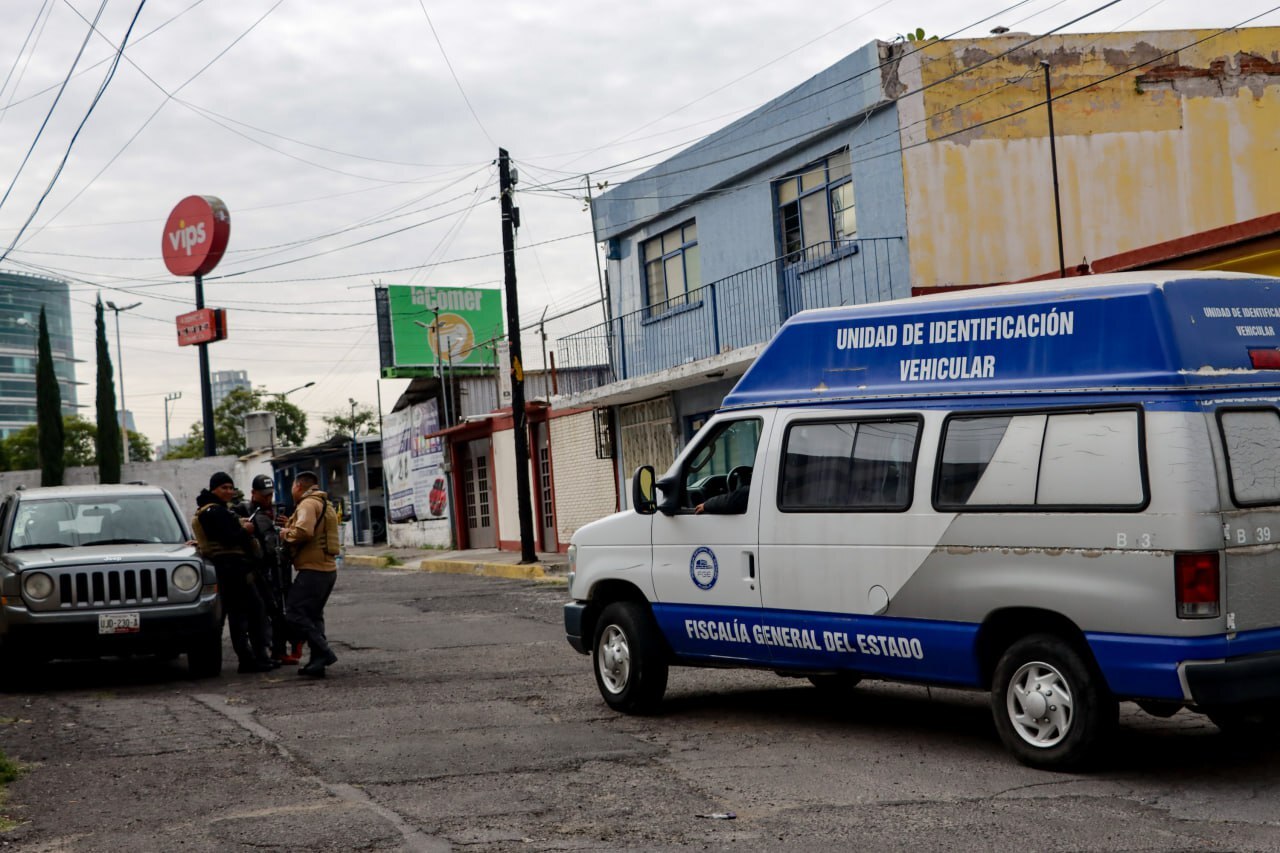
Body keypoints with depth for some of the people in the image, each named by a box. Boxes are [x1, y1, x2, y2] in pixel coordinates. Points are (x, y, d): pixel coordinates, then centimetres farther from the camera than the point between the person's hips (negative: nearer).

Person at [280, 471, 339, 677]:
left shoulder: (308, 504, -10)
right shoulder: (325, 504, 22)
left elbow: (303, 531, -25)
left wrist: (286, 534, -6)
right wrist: (291, 525, 17)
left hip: (313, 569, -10)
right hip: (328, 568, 10)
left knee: (294, 612, -9)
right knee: (313, 615, 14)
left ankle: (323, 653, -15)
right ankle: (317, 661, 11)